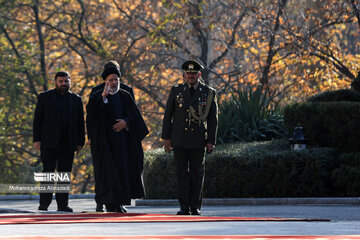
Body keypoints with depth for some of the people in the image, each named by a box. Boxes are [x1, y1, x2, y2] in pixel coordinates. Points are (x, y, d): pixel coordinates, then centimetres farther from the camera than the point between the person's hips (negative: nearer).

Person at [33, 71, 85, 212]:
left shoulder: (76, 99, 13)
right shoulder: (45, 97, 7)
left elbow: (80, 122, 14)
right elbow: (37, 119, 4)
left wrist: (80, 142, 8)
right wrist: (37, 139, -4)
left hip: (68, 144, 2)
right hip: (49, 143, -2)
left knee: (65, 174, 2)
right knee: (48, 172, -6)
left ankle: (62, 204, 4)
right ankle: (44, 204, -5)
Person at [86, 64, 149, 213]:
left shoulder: (125, 96, 10)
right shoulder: (97, 96, 1)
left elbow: (135, 115, 5)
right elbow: (91, 111, -18)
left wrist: (126, 122, -14)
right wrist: (103, 97, -28)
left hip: (122, 139, 3)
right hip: (104, 140, -3)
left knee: (123, 169, 4)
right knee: (107, 170, -9)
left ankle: (119, 202, 17)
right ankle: (109, 204, -8)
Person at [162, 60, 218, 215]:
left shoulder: (209, 93, 4)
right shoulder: (176, 91, 6)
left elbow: (213, 119, 6)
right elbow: (167, 115, 8)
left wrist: (211, 141, 0)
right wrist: (166, 138, 2)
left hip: (198, 140, 0)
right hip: (179, 141, 0)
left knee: (197, 173, 2)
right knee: (182, 173, 0)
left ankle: (195, 207, 8)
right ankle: (184, 207, 2)